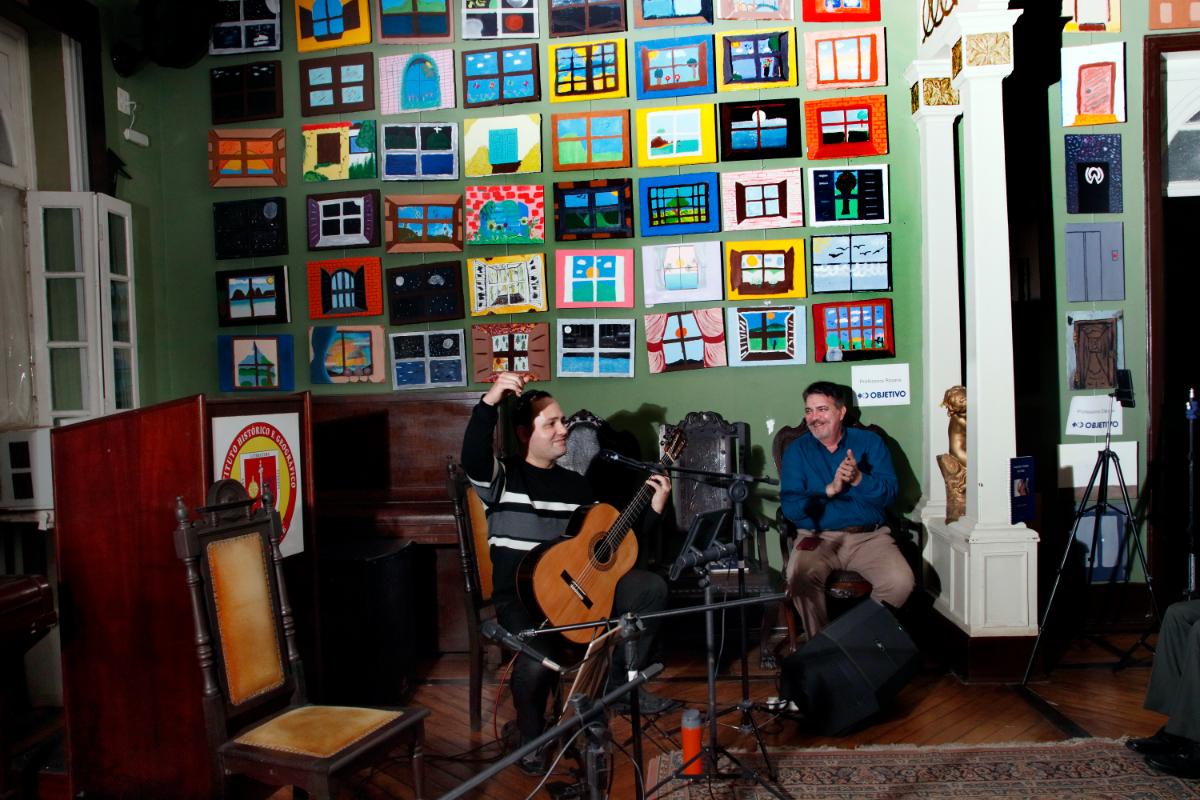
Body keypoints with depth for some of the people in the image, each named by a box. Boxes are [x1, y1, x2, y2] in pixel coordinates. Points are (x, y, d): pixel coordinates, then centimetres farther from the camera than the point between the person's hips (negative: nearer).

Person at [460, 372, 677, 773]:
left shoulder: (575, 483, 13)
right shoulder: (504, 476, -4)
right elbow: (473, 457, -29)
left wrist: (654, 507, 5)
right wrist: (490, 402, -43)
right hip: (521, 597, -5)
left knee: (652, 587, -9)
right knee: (538, 660, -34)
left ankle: (619, 683, 8)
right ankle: (531, 736, 1)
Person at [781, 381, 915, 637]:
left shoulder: (870, 442, 8)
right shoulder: (796, 450, 6)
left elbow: (889, 493, -2)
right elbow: (790, 507, -5)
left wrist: (858, 479, -20)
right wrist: (830, 489, -17)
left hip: (870, 536, 1)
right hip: (817, 538, -1)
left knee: (900, 582, -25)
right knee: (801, 577, -32)